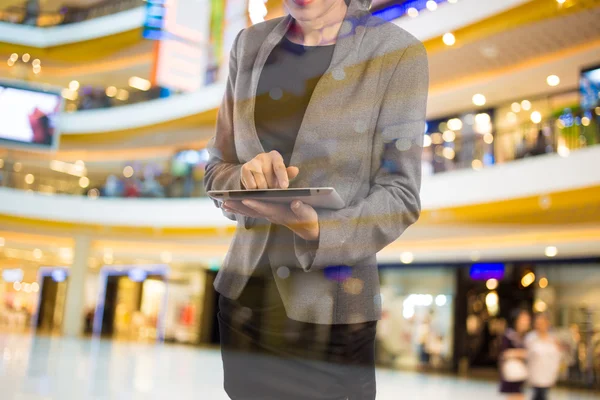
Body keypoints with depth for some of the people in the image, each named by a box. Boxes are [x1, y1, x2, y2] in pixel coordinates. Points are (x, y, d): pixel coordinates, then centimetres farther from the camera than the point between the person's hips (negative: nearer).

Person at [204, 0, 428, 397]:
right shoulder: (251, 43, 6)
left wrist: (316, 230, -27)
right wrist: (244, 178, -15)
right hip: (243, 295, 4)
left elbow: (400, 195, -10)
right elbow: (217, 169, 8)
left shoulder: (397, 52, -8)